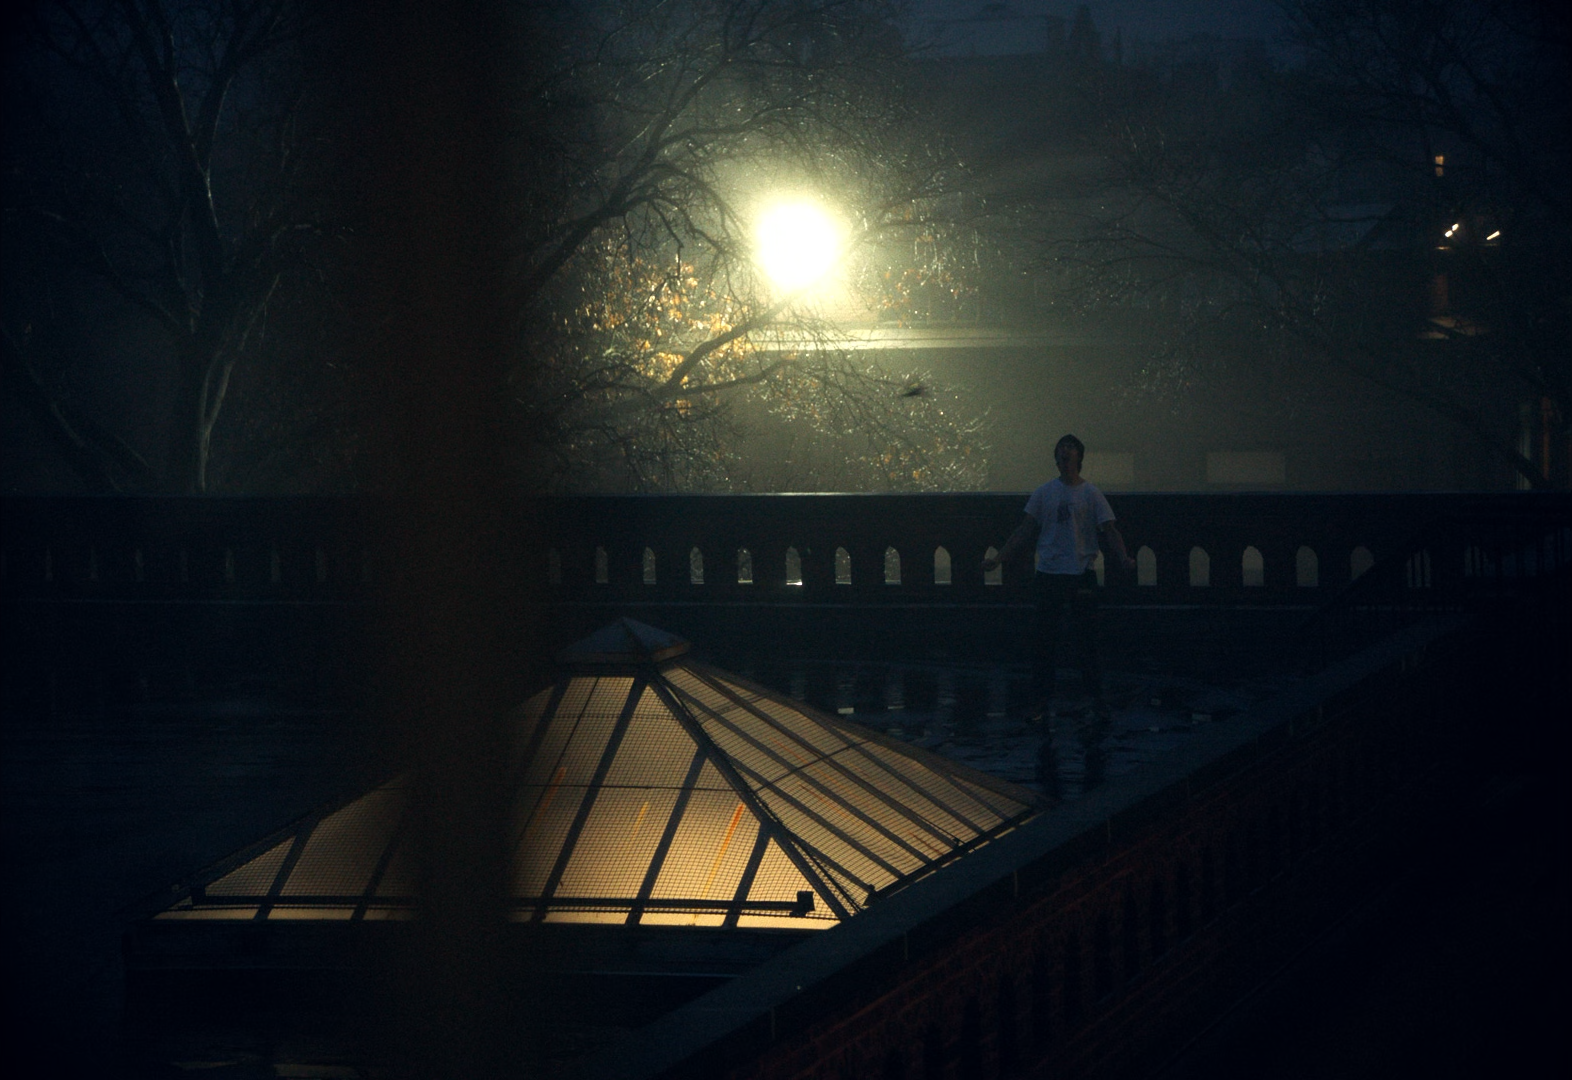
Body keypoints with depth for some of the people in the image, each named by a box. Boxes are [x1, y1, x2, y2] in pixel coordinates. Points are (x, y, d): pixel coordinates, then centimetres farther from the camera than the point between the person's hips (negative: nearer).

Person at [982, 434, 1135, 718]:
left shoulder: (1090, 493, 1)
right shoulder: (1044, 493, 6)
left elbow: (1109, 531, -3)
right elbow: (1025, 531, 9)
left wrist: (1123, 558, -21)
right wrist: (998, 558, 2)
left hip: (1081, 574, -2)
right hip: (1048, 574, 2)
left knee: (1086, 637, 1)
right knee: (1044, 638, 4)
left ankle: (1095, 695, 8)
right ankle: (1042, 696, 11)